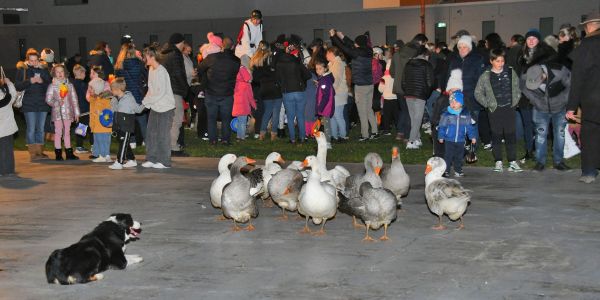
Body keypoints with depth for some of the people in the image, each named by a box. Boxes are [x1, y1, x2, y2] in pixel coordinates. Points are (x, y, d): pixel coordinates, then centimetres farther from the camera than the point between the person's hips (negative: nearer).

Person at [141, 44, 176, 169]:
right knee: (151, 134, 10)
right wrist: (146, 101, 0)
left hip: (165, 107, -9)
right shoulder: (151, 70, 8)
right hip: (154, 107, 9)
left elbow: (161, 92, -21)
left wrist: (146, 101, -16)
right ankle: (151, 159, 17)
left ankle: (164, 162, 6)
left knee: (163, 135, -2)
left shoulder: (161, 71, -18)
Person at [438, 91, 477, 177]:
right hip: (449, 140, -2)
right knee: (448, 156, -3)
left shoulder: (466, 115, 2)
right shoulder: (446, 114, -5)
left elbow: (470, 127, 8)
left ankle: (458, 171, 22)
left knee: (459, 157, 11)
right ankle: (446, 171, 3)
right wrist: (441, 136, -4)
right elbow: (442, 126, -1)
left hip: (460, 141, 2)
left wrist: (473, 136, 4)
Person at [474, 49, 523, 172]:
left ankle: (513, 162, 7)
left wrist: (515, 101, 4)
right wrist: (488, 104, -2)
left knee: (511, 135, 1)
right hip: (495, 111, -1)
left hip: (510, 109, 1)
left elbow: (517, 88, 14)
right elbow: (478, 93, 5)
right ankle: (498, 162, 10)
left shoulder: (510, 72, 5)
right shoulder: (485, 76, 0)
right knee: (496, 136, 3)